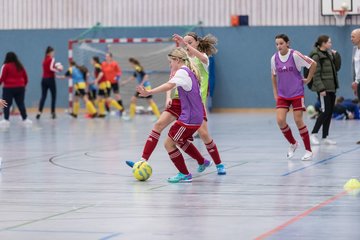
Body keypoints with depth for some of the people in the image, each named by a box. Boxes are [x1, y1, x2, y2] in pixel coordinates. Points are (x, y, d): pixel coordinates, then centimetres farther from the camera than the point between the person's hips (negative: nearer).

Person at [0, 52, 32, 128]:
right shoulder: (20, 66, 9)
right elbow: (25, 77, 15)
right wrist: (24, 84, 29)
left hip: (9, 88, -5)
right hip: (20, 87, 5)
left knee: (7, 104, -1)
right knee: (21, 104, 13)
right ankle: (25, 119, 16)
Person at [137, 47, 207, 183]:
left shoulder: (182, 72, -15)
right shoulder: (190, 72, 14)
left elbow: (169, 85, -34)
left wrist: (149, 92, -41)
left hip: (189, 118, -10)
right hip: (197, 116, 10)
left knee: (169, 143, -4)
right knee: (181, 141, 29)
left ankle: (184, 174, 3)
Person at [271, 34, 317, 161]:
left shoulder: (295, 55, -13)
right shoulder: (274, 58, 0)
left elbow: (313, 64, -9)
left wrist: (308, 79, -4)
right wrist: (275, 92, 13)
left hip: (297, 94, -4)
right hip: (282, 94, 4)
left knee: (298, 121, -6)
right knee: (280, 120, -9)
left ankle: (308, 151, 6)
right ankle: (293, 143, 17)